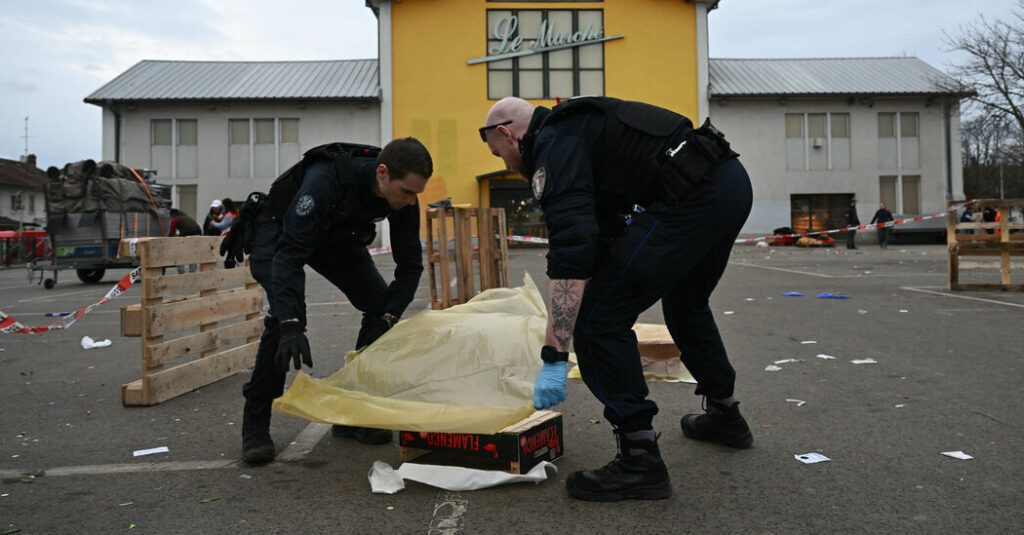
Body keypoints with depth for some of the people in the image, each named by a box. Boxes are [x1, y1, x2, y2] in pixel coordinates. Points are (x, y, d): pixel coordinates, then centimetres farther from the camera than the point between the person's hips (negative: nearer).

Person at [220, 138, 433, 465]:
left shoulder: (402, 196, -23)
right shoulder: (327, 179, -41)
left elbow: (410, 265, -16)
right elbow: (289, 252, -45)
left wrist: (388, 318, -28)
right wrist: (291, 326, -54)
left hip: (336, 236, 6)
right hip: (277, 229, -5)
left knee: (380, 305, -9)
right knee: (286, 313, -27)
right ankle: (255, 424, -10)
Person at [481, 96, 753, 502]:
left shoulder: (551, 146, -4)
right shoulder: (577, 127, 26)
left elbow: (571, 253, -18)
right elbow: (604, 237, 31)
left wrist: (554, 358, -16)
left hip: (692, 196, -11)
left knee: (598, 318, -5)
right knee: (685, 303, 32)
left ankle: (640, 459, 3)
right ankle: (725, 415, 47)